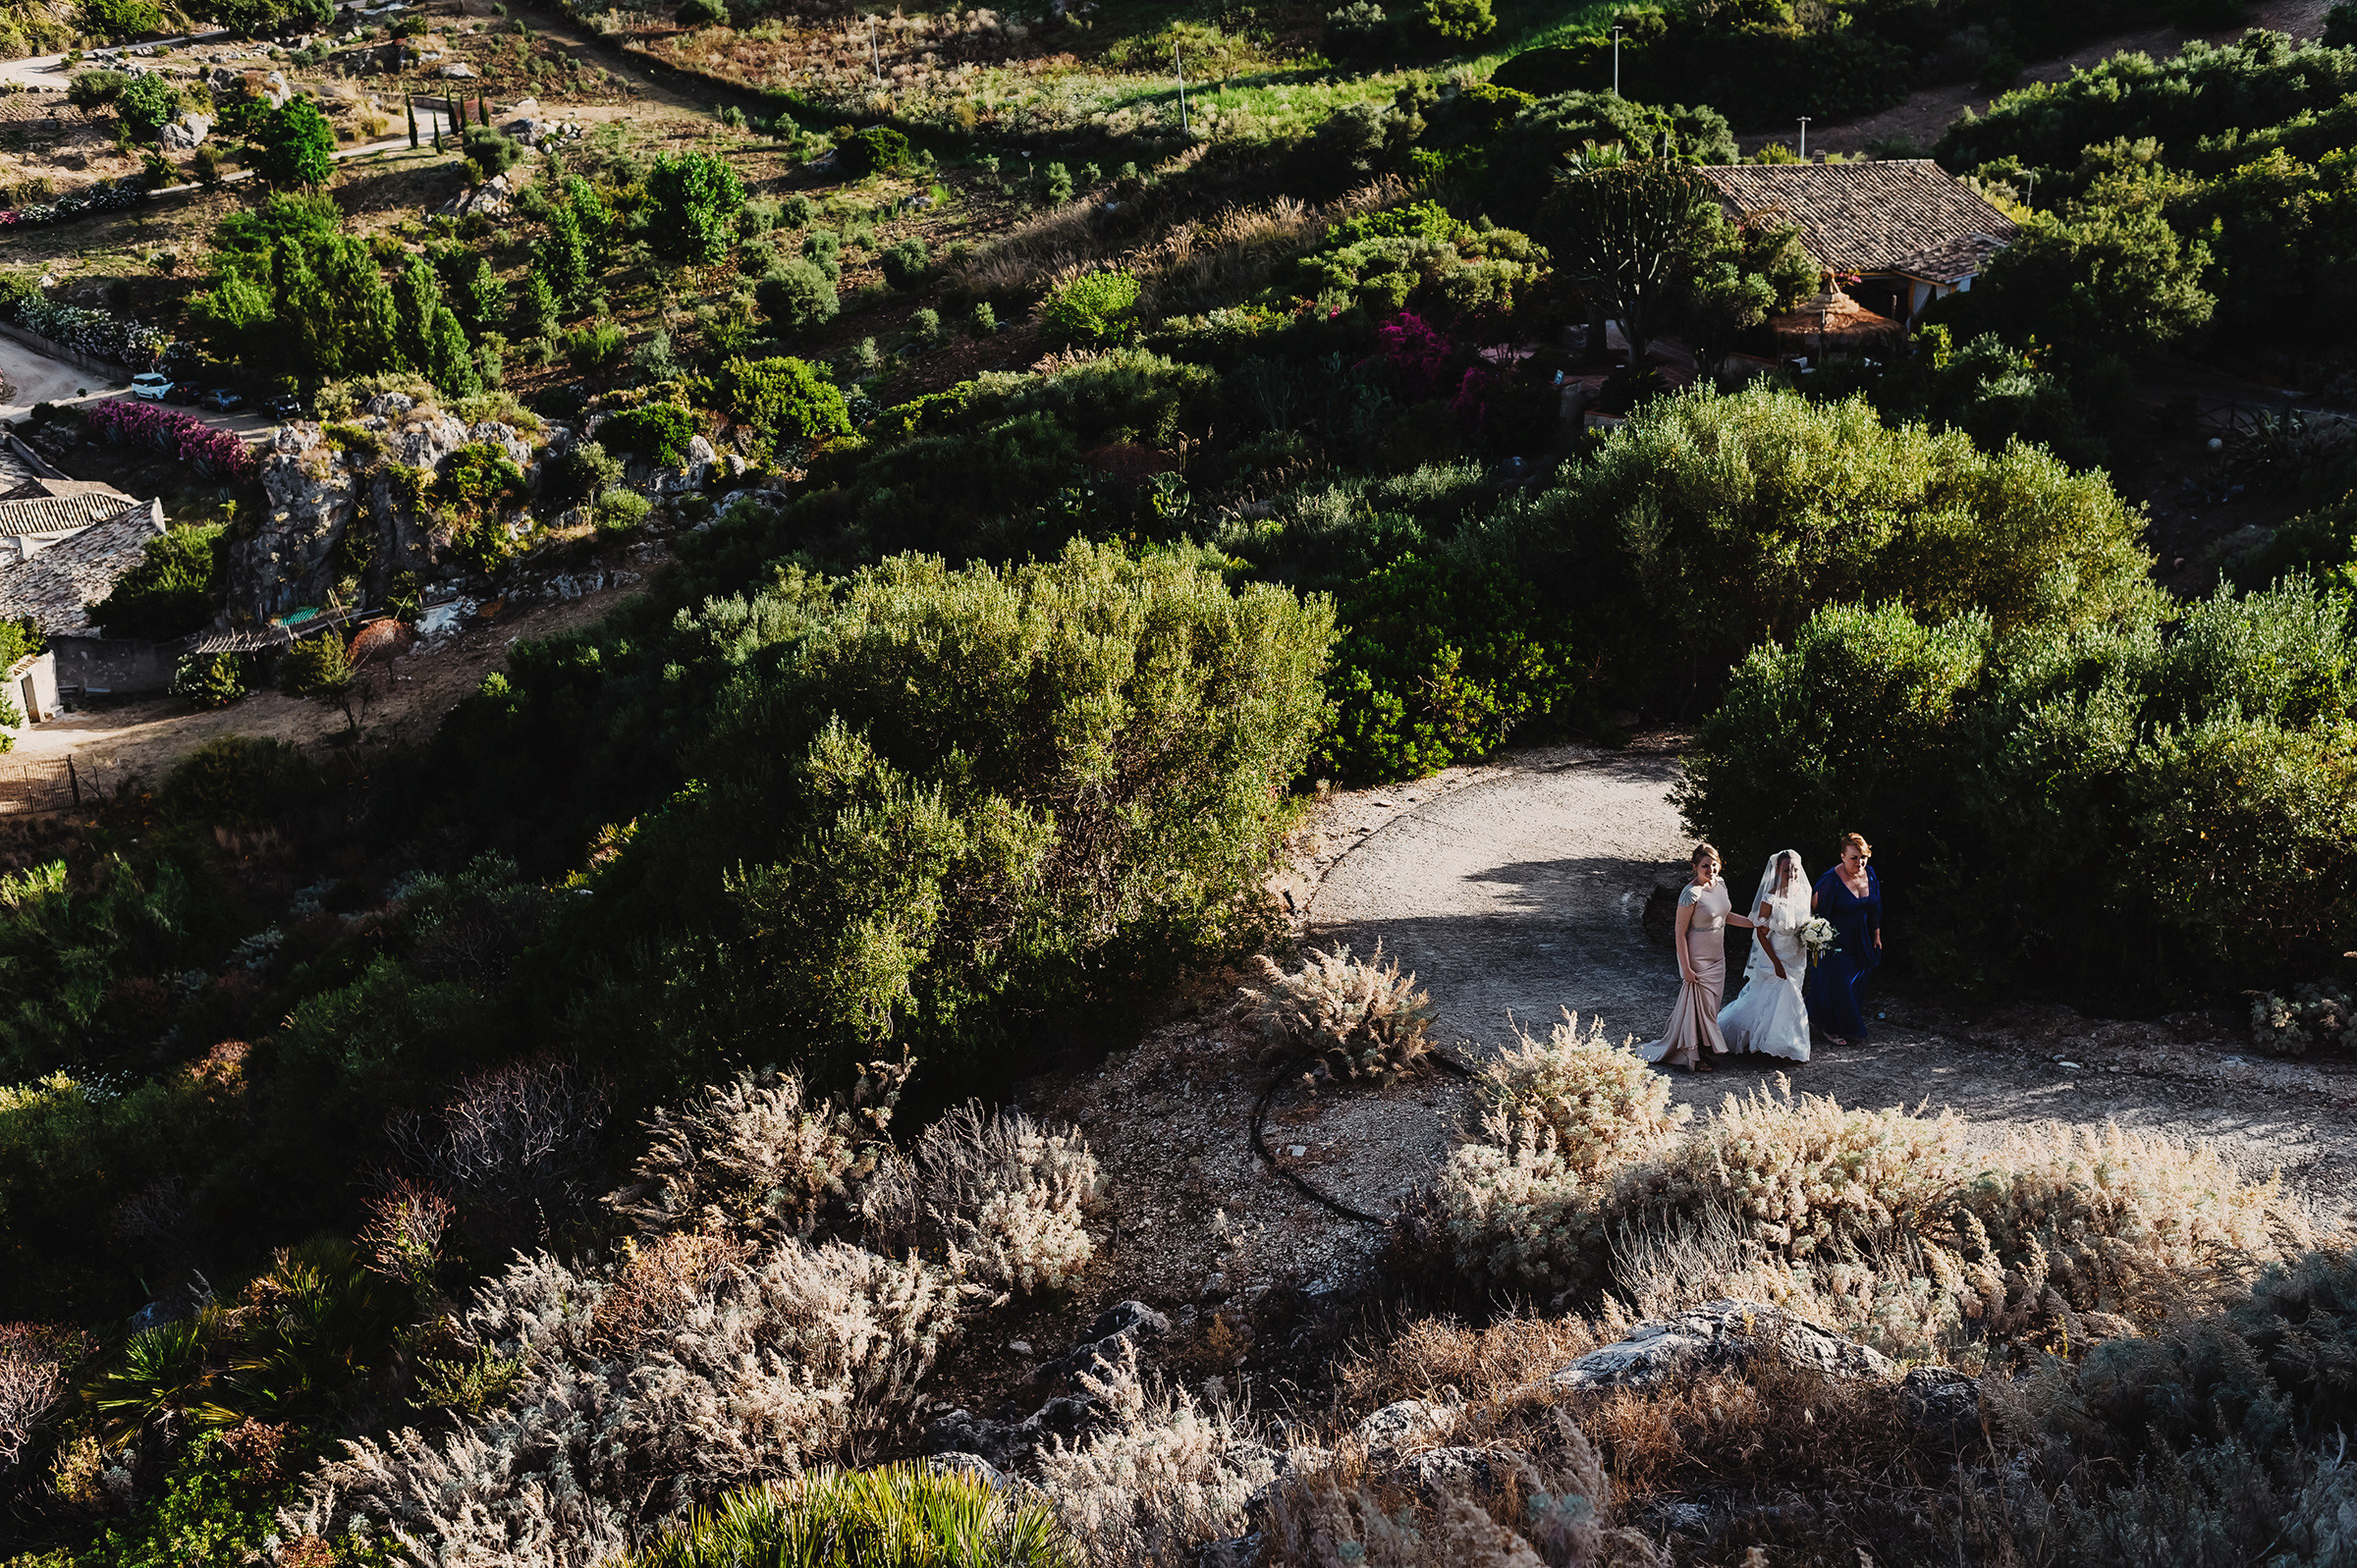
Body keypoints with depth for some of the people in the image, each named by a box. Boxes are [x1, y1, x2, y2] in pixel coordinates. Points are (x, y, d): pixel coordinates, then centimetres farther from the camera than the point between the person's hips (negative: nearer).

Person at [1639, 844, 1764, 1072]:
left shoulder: (1719, 884, 1)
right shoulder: (1691, 893, -22)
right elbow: (1680, 932, -20)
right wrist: (1686, 968, -20)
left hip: (1717, 957, 7)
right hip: (1697, 959, -7)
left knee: (1711, 1004, 15)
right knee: (1698, 1004, 1)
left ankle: (1705, 1048, 30)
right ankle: (1694, 1058, 14)